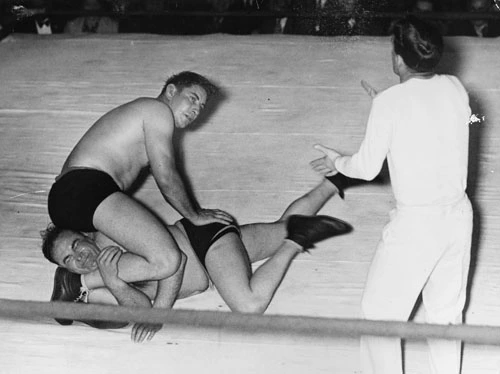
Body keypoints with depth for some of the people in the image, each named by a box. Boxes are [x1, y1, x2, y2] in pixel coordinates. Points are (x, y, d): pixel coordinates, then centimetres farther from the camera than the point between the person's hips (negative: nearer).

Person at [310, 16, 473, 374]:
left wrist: (338, 162, 13)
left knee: (380, 313, 11)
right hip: (458, 214, 6)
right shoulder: (455, 88, -2)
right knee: (447, 311, 20)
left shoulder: (390, 102, -16)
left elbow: (368, 167, -7)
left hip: (415, 222, -6)